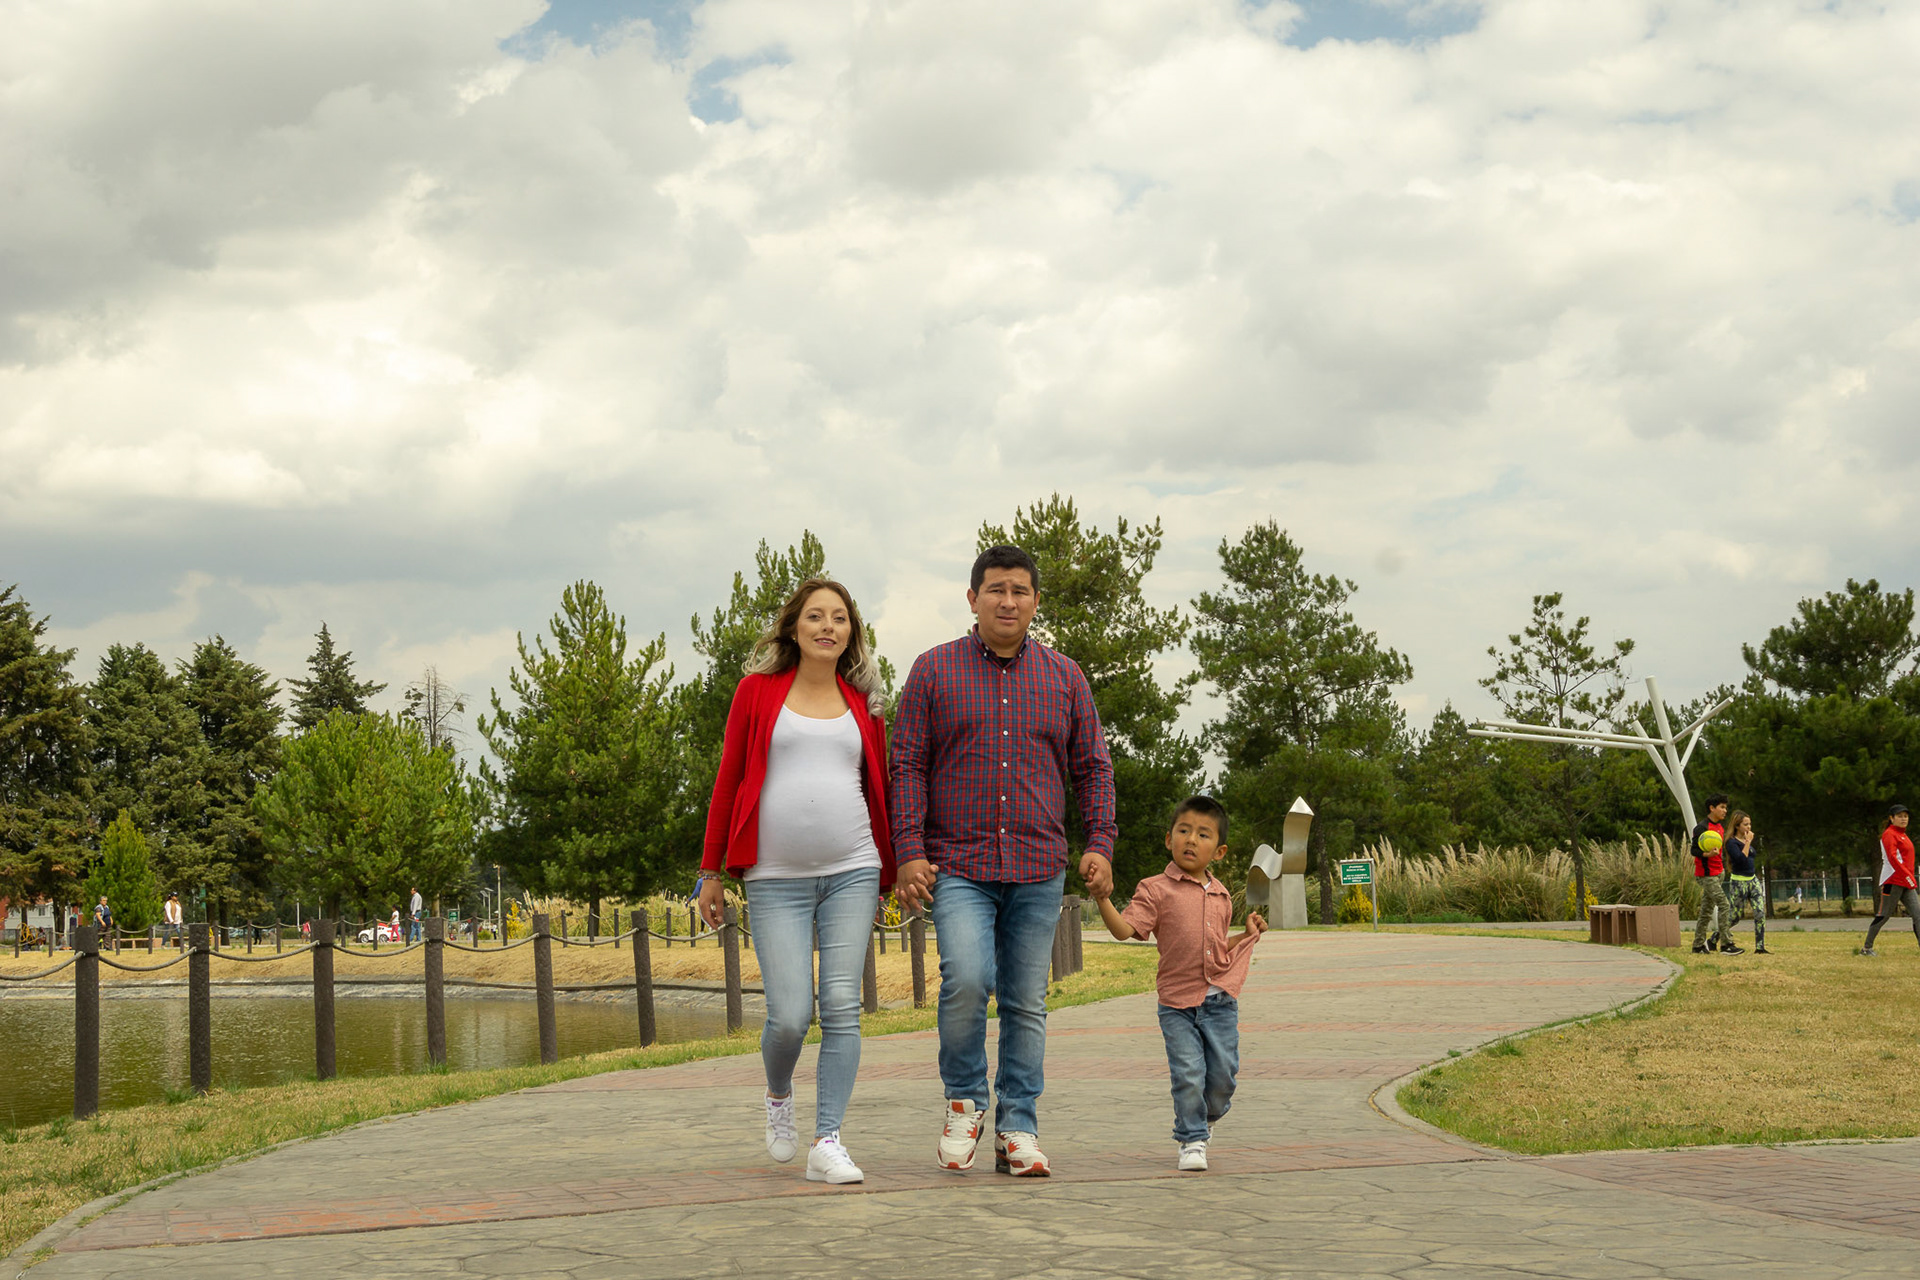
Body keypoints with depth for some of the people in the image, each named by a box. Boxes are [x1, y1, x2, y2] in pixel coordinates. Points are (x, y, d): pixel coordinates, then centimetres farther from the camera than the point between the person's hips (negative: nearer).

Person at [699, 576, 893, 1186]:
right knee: (790, 1017, -8)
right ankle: (779, 1095, 25)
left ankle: (827, 1143, -1)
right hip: (776, 878, -2)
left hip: (851, 872, 2)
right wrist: (710, 872, 6)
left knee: (842, 1008, -7)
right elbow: (728, 782, 7)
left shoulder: (863, 706, 11)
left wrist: (886, 879, 17)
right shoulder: (758, 691, 5)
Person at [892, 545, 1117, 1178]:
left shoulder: (1064, 677, 10)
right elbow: (908, 767, 3)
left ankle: (1018, 1131, 12)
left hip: (1038, 871, 2)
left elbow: (1092, 766, 13)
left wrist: (1101, 843, 1)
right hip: (957, 866, -2)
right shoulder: (934, 670, 4)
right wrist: (909, 852, -6)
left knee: (1026, 1002, 3)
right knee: (967, 979, -21)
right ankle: (963, 1099, 2)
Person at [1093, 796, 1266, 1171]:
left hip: (1220, 1002, 4)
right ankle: (1192, 1140, 9)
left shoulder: (1221, 895, 13)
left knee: (1223, 1073, 5)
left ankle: (1206, 1117, 34)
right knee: (1188, 1075, -8)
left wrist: (1248, 935, 14)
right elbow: (1124, 929, -15)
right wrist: (1103, 899, -27)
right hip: (1178, 1002, -4)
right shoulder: (1156, 889, -3)